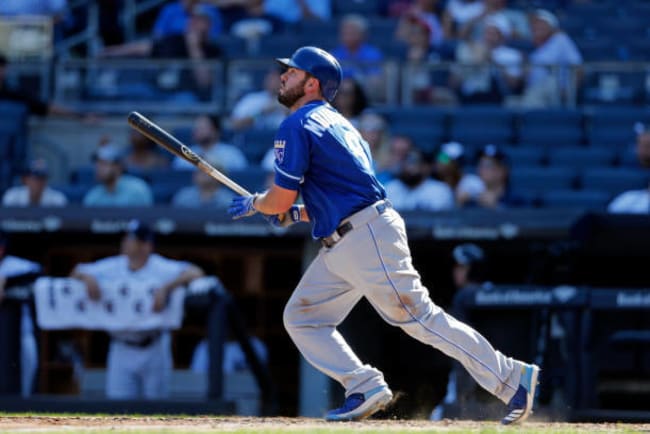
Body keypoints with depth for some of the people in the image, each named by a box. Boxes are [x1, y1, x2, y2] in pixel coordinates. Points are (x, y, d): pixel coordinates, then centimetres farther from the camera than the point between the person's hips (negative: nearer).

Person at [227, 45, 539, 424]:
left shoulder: (297, 126, -8)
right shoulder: (338, 124, 22)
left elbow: (281, 198, -11)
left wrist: (254, 204, 10)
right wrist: (297, 214, 22)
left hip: (368, 238, -10)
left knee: (419, 318, -11)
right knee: (301, 317, 9)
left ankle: (512, 377, -9)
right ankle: (366, 389, 0)